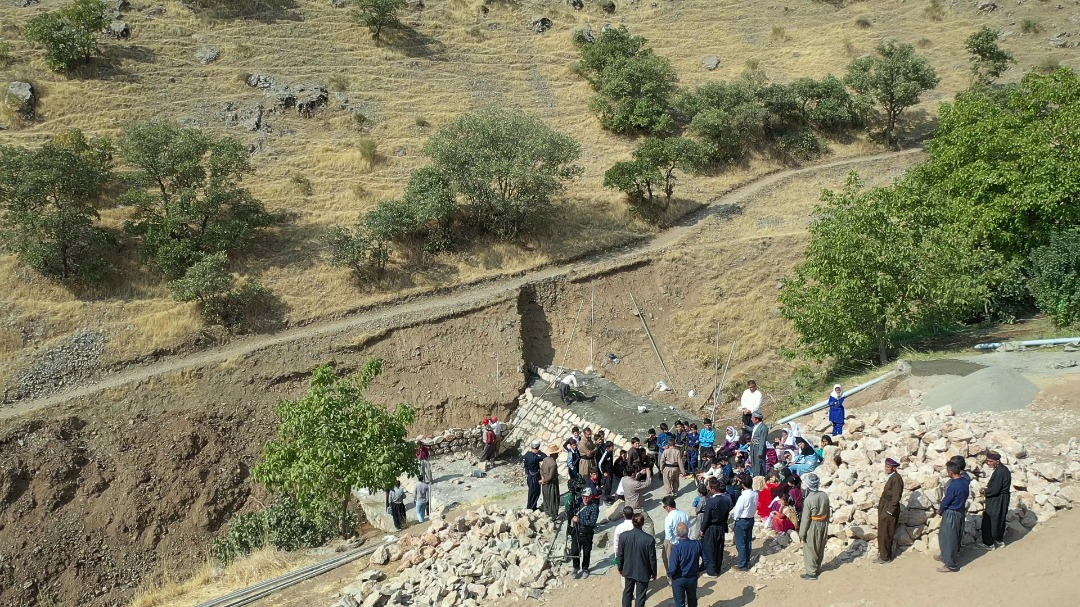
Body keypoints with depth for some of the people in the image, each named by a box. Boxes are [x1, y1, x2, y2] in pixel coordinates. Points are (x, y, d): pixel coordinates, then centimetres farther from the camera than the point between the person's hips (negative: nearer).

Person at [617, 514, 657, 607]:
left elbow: (620, 555, -5)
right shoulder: (649, 539, -24)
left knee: (627, 592, 23)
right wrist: (654, 573, 3)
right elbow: (652, 558, -14)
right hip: (643, 572, -2)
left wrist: (620, 568, 12)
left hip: (628, 570, 2)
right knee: (640, 596, 14)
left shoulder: (623, 536, -18)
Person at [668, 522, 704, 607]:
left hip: (678, 580, -3)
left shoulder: (676, 549, -29)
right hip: (693, 578, 3)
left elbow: (672, 568, -25)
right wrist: (700, 570, 9)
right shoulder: (697, 544, -18)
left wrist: (669, 575, -3)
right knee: (692, 600, 25)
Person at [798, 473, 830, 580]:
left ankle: (811, 573, 17)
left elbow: (805, 518, -19)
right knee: (820, 548, 21)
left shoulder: (809, 500, -26)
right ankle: (817, 568, 37)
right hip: (823, 524, 6)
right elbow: (828, 512, 5)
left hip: (812, 527, -6)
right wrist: (825, 525, 19)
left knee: (810, 550, 9)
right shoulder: (824, 495, -7)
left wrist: (802, 533, -9)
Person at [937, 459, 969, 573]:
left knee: (948, 539, 3)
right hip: (960, 511, 9)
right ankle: (946, 557, 38)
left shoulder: (953, 486, -29)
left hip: (951, 514, -9)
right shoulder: (965, 481, -3)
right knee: (955, 537, 22)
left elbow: (946, 501, -19)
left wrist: (940, 510, 1)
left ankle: (951, 565, 12)